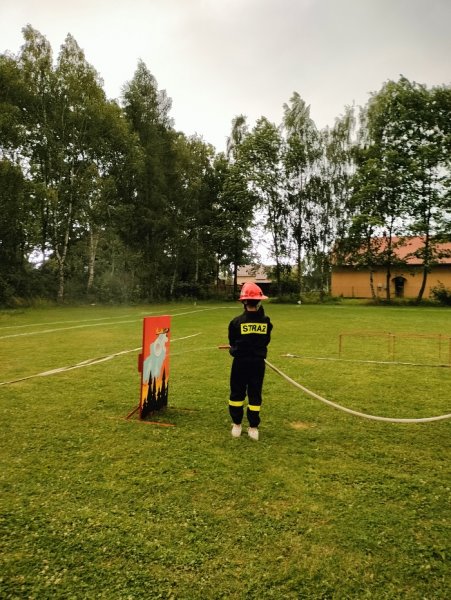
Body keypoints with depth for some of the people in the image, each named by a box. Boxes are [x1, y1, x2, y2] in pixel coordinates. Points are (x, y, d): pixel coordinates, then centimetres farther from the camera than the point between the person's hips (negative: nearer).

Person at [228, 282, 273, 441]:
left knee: (237, 393, 13)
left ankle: (236, 425, 20)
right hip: (258, 362, 2)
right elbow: (267, 340, 6)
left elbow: (232, 342, -1)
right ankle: (253, 428, 15)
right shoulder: (266, 321, -7)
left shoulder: (237, 322, -14)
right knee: (255, 394, 10)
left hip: (240, 361, -1)